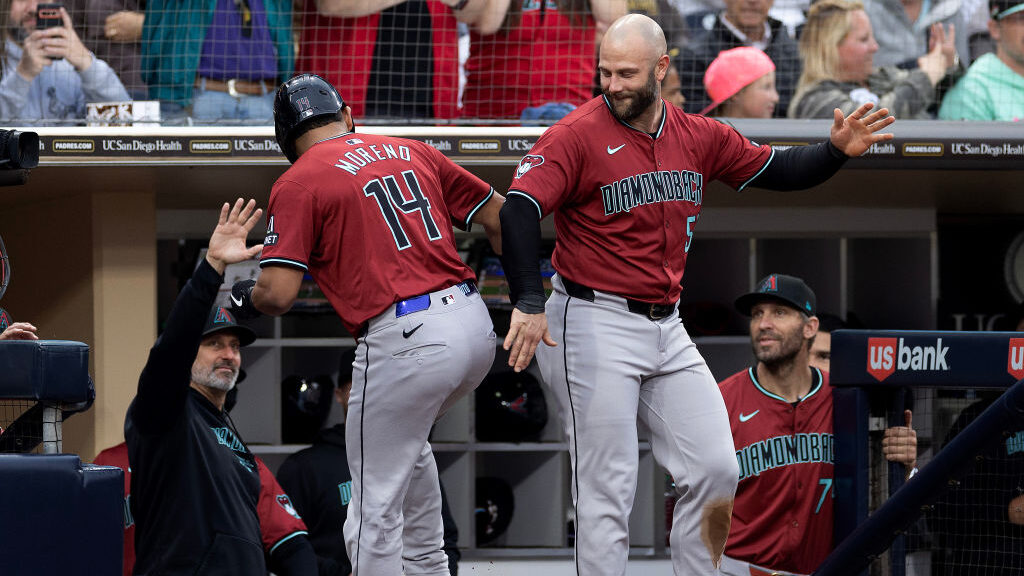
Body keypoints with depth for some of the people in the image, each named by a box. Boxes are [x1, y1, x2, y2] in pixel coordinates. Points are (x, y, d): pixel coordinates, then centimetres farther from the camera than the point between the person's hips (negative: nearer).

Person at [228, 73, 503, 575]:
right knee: (406, 440, 35)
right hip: (476, 326, 7)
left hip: (407, 341, -7)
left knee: (376, 506, 3)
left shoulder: (298, 184, -1)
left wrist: (246, 296, 13)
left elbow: (278, 293, -10)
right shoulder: (413, 152, 17)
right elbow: (498, 216, 18)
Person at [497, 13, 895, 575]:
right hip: (593, 324, -6)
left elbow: (777, 170, 17)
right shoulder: (578, 134, -11)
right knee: (607, 492, -7)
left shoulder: (699, 137, 8)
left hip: (667, 330, 6)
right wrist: (527, 305, -34)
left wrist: (837, 150, -3)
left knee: (716, 471, 2)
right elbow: (520, 208, -22)